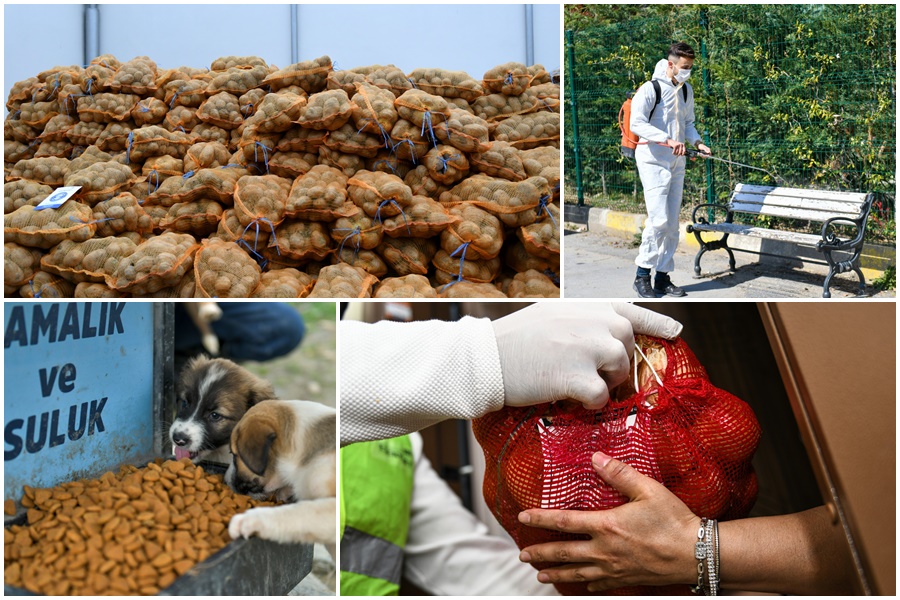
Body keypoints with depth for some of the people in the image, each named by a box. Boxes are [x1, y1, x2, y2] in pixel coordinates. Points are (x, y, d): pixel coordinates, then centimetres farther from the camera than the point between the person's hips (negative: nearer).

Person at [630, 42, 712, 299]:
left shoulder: (686, 90, 13)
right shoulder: (650, 89, -10)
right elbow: (637, 124, -20)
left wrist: (697, 142, 1)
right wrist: (668, 140, -28)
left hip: (677, 162, 7)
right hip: (653, 160, -7)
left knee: (672, 222, 6)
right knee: (659, 219, -15)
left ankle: (663, 277, 13)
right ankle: (642, 275, -2)